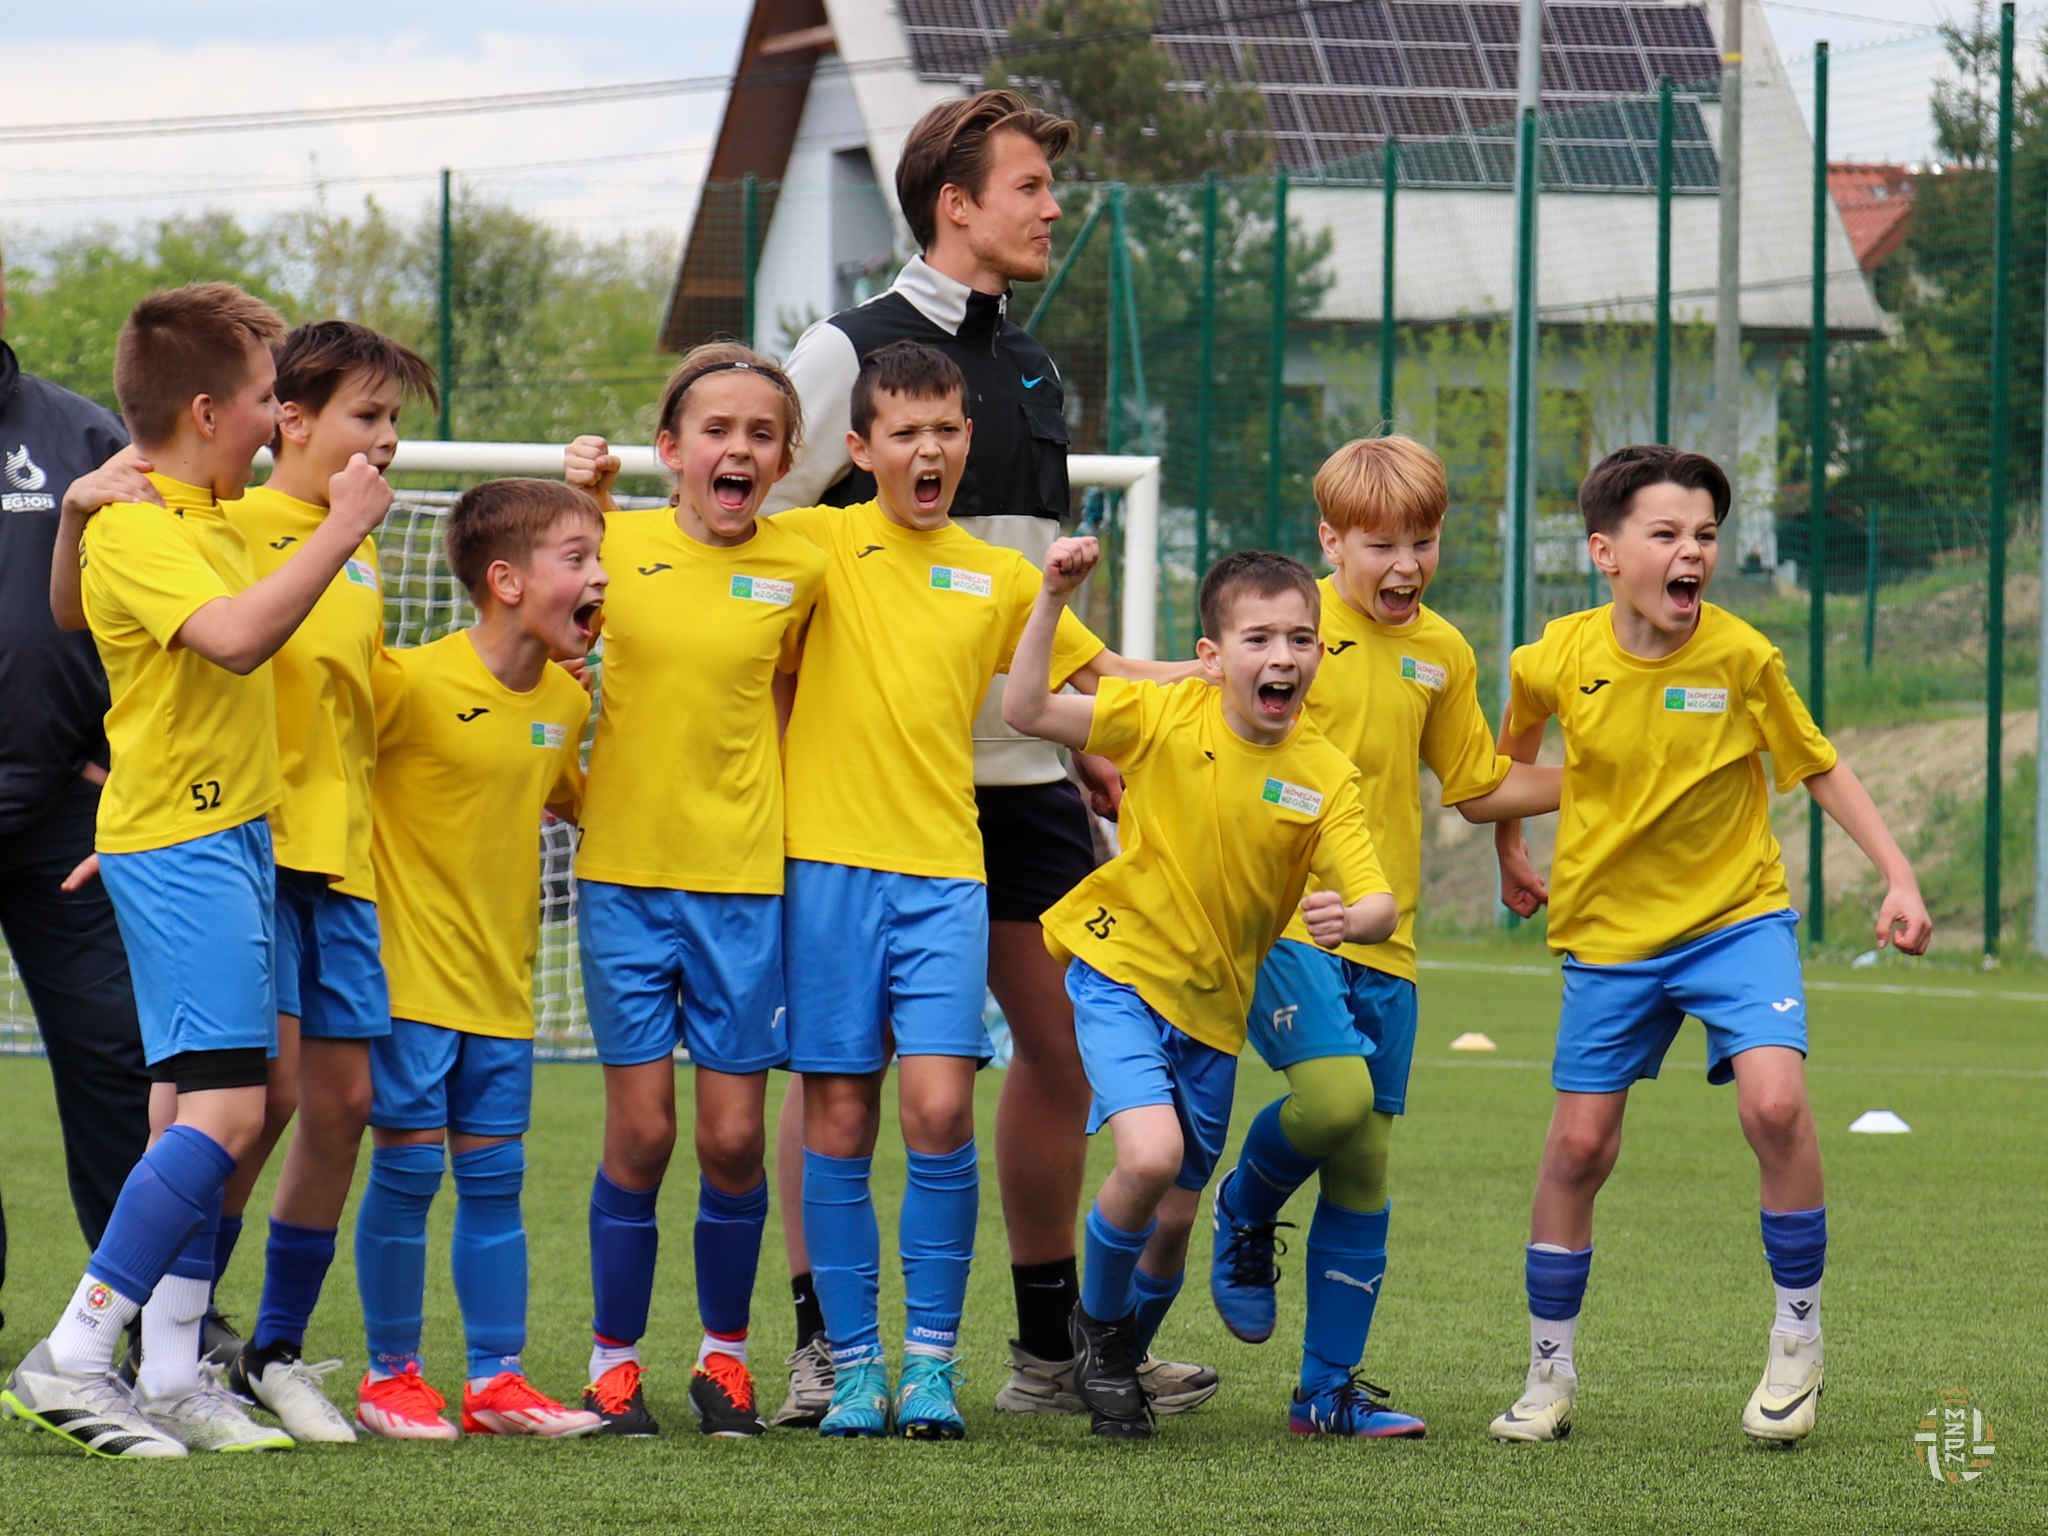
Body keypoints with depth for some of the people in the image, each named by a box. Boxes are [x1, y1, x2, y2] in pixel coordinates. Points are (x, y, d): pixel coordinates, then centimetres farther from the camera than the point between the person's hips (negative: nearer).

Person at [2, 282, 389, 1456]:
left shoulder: (209, 518, 16)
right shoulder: (135, 533, -15)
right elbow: (238, 635, -31)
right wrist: (342, 530, -26)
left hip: (231, 837, 10)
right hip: (179, 845, -10)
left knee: (194, 1110, 8)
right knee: (224, 1107, -17)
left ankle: (173, 1376, 9)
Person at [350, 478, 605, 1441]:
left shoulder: (565, 703, 6)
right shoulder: (412, 683, -16)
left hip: (501, 982, 6)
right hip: (410, 971, -6)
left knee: (493, 1179, 7)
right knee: (407, 1170, -3)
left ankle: (497, 1378, 12)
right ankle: (390, 1375, 9)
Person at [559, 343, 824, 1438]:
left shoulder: (799, 573, 1)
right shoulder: (615, 543, -2)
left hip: (745, 878, 1)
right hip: (625, 869, -1)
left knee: (734, 1137, 1)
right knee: (641, 1131, -1)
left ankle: (725, 1351, 20)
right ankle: (614, 1354, 15)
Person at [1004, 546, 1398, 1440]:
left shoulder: (1326, 777, -7)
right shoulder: (1165, 716, -11)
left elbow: (1380, 907, -13)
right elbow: (1026, 712, -14)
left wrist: (1349, 919, -36)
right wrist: (1052, 602, -23)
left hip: (1214, 1007, 3)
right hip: (1121, 973, -3)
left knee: (1175, 1214, 10)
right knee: (1151, 1155, -25)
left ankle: (1123, 1362, 39)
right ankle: (1097, 1323, 3)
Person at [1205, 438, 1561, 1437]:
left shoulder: (1443, 654, 12)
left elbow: (1479, 790, 21)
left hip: (1381, 942, 5)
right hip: (1282, 922, -5)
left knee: (1365, 1162, 4)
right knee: (1334, 1093, -26)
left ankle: (1330, 1389, 12)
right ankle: (1246, 1209, 7)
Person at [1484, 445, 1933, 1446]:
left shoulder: (1741, 658, -13)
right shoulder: (1559, 660, -10)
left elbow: (1819, 769, 0)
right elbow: (1518, 741, 15)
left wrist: (1898, 877, -8)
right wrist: (1508, 852, 24)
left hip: (1737, 916, -2)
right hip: (1608, 932, 2)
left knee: (1774, 1101, -23)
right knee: (1578, 1147, 2)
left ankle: (1798, 1338, -4)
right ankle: (1549, 1376, 19)